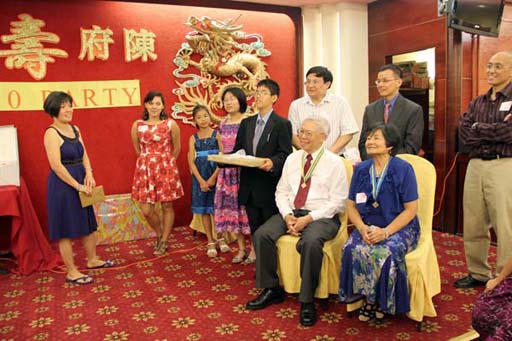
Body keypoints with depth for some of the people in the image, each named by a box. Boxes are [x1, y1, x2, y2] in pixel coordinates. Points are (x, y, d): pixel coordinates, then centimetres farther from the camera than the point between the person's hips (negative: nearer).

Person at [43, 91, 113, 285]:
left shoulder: (75, 129, 10)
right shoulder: (51, 133, -14)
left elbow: (84, 155, 11)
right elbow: (56, 166, -20)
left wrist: (89, 174, -7)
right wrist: (77, 185, -18)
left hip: (81, 182, 8)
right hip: (63, 185, -8)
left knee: (88, 223, 17)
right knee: (66, 229, 2)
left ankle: (92, 260, 34)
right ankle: (71, 272, 14)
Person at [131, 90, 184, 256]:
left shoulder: (171, 124, -5)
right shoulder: (137, 125, 0)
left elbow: (177, 147, 7)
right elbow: (137, 149, 13)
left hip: (166, 168, -1)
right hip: (145, 169, 2)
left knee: (167, 206, 6)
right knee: (146, 210, 1)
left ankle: (163, 241, 24)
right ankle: (159, 234, 30)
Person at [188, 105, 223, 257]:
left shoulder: (217, 134, -2)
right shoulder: (193, 138, 6)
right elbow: (191, 161, 1)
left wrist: (213, 178, -12)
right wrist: (201, 181, -10)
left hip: (216, 174, -2)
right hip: (200, 177, 3)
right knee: (204, 209, 6)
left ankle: (220, 238, 19)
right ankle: (211, 242, 16)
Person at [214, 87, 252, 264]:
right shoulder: (223, 125, 11)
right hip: (227, 171, 6)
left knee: (247, 206, -2)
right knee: (232, 207, 7)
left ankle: (254, 248, 12)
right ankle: (241, 248, 20)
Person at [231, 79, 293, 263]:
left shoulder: (282, 124, -4)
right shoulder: (246, 123, 13)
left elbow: (285, 153, -11)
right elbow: (238, 150, 13)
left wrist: (273, 162, -30)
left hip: (269, 184, -5)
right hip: (249, 185, 6)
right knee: (255, 229, 15)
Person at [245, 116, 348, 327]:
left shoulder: (334, 163, -2)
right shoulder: (292, 159, 12)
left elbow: (337, 202, -8)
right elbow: (281, 191, 9)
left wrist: (308, 219, -17)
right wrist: (287, 215, -9)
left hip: (321, 217, -5)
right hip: (291, 212, 5)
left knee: (310, 243, -36)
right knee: (261, 235, -19)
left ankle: (307, 301, -16)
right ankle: (271, 289, -1)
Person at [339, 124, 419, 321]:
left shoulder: (403, 169, -7)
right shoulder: (361, 169, 6)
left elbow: (411, 209, -9)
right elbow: (351, 204, 7)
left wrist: (386, 231, -21)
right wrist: (362, 228, -12)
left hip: (398, 227, -3)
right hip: (368, 226, 3)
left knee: (385, 252, -33)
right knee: (353, 249, -27)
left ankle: (381, 300, -4)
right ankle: (366, 296, -5)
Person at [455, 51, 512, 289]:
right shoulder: (477, 103, 15)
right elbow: (464, 134, 2)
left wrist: (478, 128, -3)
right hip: (476, 165, 5)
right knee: (473, 225, 10)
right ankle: (478, 273, 25)